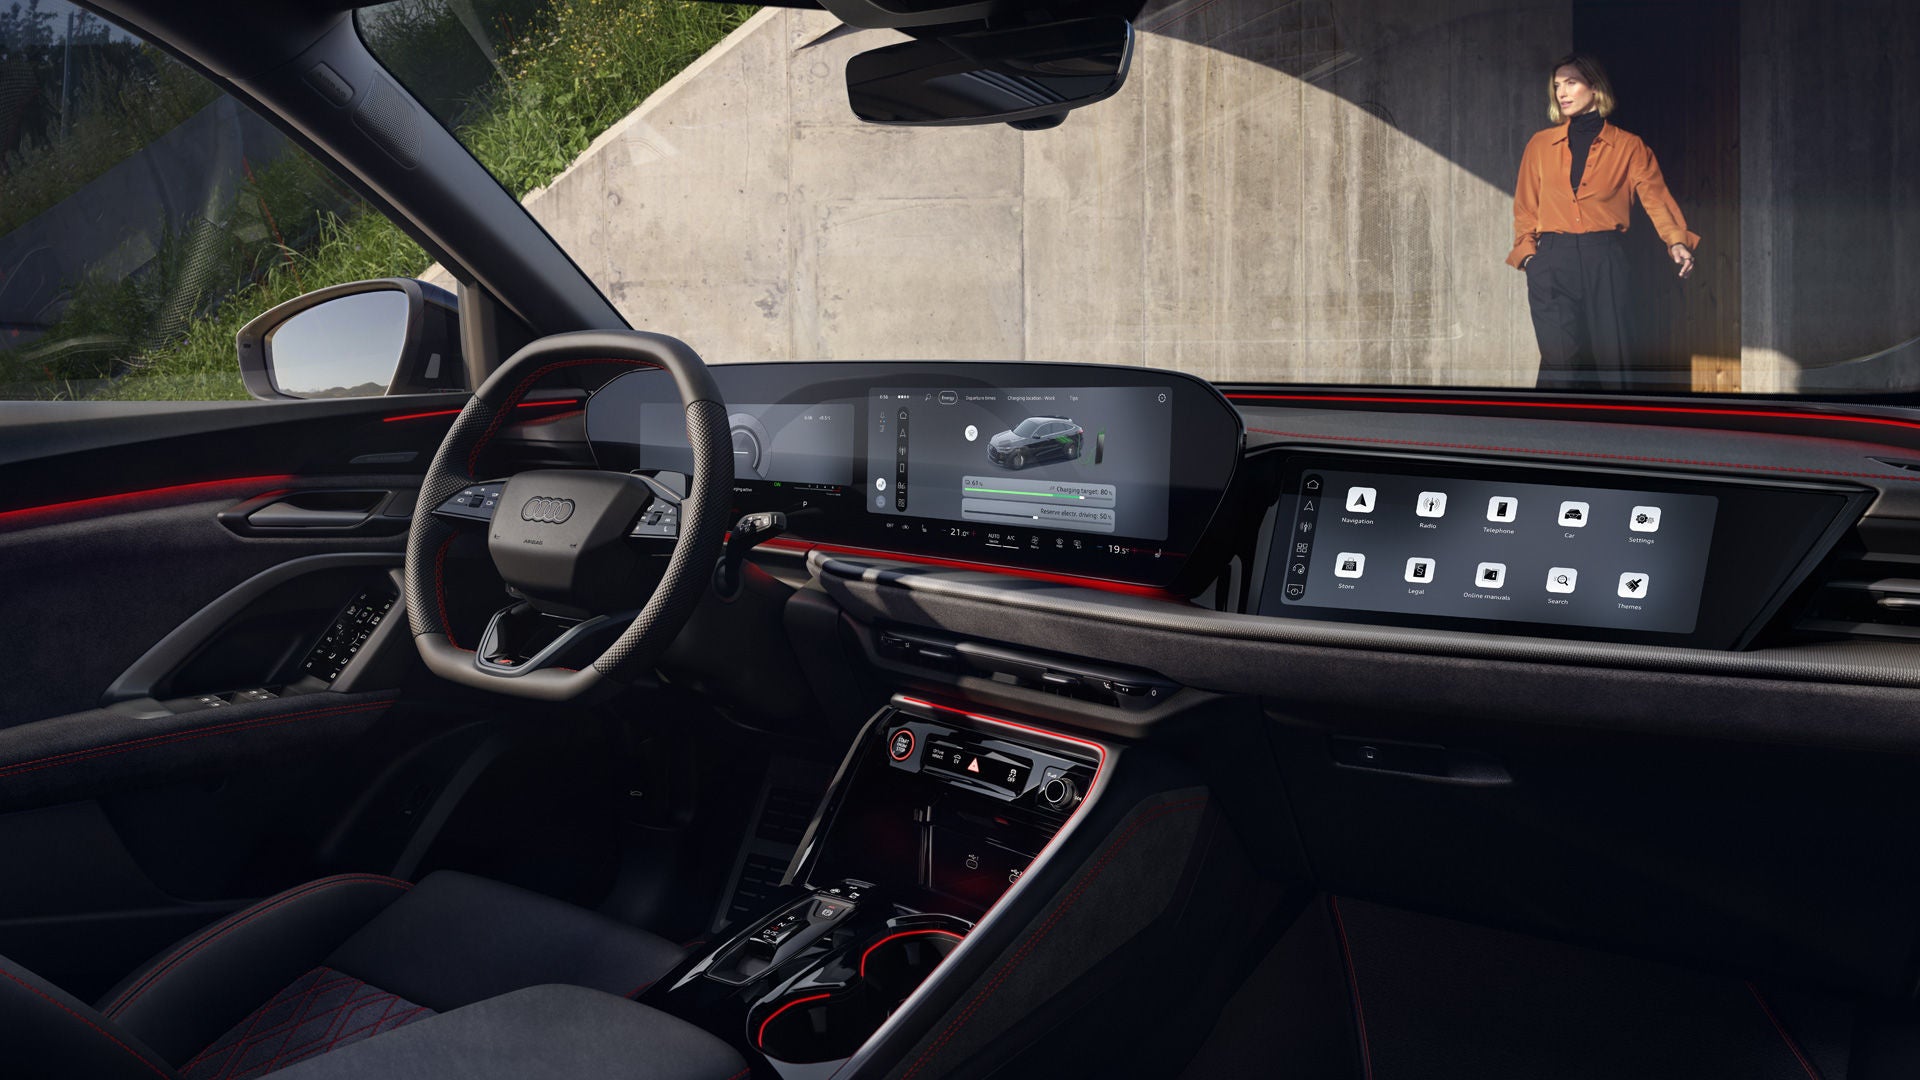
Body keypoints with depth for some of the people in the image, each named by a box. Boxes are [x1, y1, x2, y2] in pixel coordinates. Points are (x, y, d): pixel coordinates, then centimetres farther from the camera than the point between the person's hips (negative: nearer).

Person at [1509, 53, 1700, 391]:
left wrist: (1677, 241, -16)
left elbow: (1656, 197, -1)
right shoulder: (1540, 145, 13)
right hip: (1552, 262, 0)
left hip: (1605, 261, 0)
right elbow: (1525, 208, 13)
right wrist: (1527, 254, -2)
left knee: (1611, 359, -1)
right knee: (1561, 359, -9)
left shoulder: (1628, 147, 9)